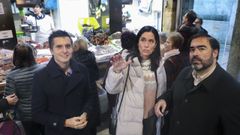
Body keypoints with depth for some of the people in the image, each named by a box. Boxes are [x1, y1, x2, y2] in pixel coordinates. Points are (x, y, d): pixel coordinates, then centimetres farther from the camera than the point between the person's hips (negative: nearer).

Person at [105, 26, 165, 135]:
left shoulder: (158, 64, 0)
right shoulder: (127, 61, -15)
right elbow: (111, 89, -21)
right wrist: (116, 71, -38)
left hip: (151, 118, 4)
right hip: (131, 119, -4)